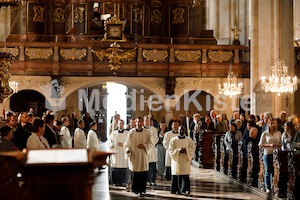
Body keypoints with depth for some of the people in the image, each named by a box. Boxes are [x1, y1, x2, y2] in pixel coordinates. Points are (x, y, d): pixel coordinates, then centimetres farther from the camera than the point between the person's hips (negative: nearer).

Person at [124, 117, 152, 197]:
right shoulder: (131, 132, 4)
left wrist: (144, 146, -12)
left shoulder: (147, 133, 5)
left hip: (143, 155, 0)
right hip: (134, 155, 0)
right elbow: (127, 143, 5)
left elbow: (150, 144, 6)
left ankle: (141, 190, 6)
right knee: (135, 174, 1)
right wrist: (127, 149, -13)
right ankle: (136, 190, 12)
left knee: (143, 174, -2)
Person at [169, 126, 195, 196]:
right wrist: (178, 150, -16)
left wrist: (186, 150, -16)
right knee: (176, 176, 2)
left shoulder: (189, 140, 7)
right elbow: (171, 150, -1)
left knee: (185, 176, -8)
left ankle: (185, 190, -10)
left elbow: (192, 149, 1)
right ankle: (175, 190, 13)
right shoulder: (173, 140, 5)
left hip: (185, 161, 0)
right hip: (176, 160, 0)